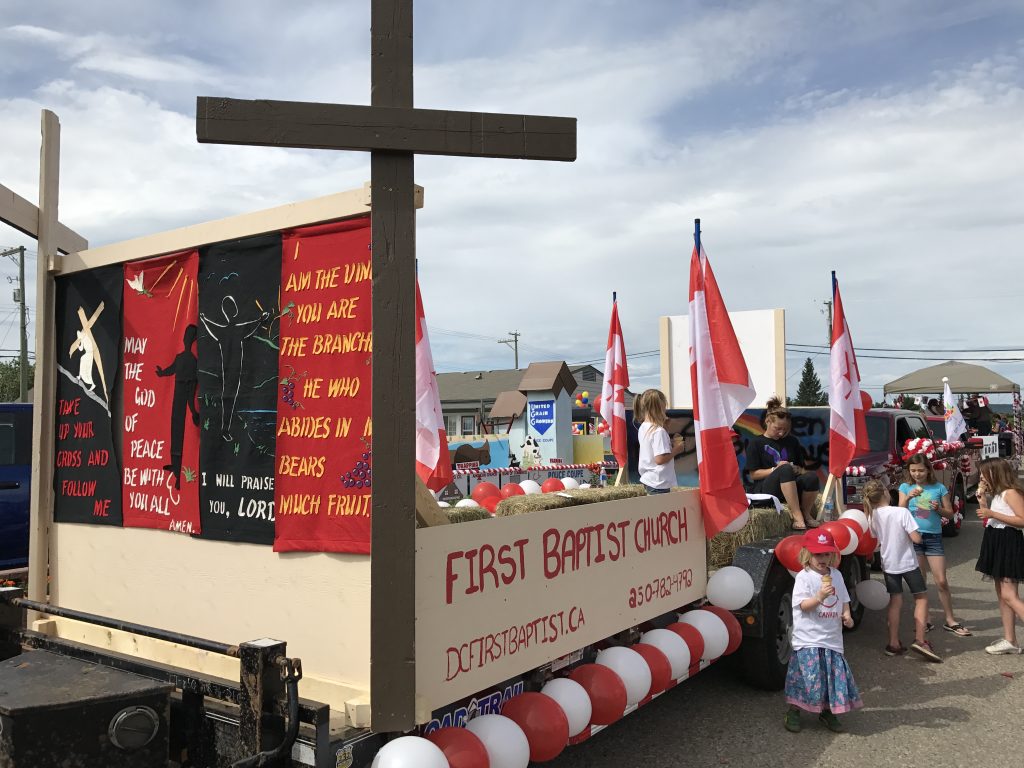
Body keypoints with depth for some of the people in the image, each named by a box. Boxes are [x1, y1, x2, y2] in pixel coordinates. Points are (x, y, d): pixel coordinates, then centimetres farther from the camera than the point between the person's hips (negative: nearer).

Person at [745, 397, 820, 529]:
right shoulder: (756, 443, 6)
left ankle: (806, 513, -6)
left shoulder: (792, 441, 19)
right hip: (765, 490, -4)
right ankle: (797, 516, -36)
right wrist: (775, 469, -13)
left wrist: (797, 470, -5)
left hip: (792, 487, 4)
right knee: (786, 469, -36)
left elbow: (803, 469, 19)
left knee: (812, 477, -30)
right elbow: (753, 474, -1)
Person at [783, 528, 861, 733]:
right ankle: (793, 711, 11)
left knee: (834, 674, 7)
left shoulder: (836, 575, 9)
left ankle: (827, 711, 27)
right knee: (808, 675, -7)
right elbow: (803, 605, -15)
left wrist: (846, 614, -1)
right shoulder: (804, 577, -10)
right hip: (809, 638, -6)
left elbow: (844, 599, 19)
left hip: (832, 637, 6)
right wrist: (819, 597, -33)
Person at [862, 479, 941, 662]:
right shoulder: (902, 512, -19)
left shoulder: (872, 516, -5)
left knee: (895, 602, 13)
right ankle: (920, 640, 2)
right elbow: (916, 539, -19)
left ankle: (894, 644, 13)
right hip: (908, 563, -4)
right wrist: (912, 531, 0)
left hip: (888, 564, 4)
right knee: (921, 597, 12)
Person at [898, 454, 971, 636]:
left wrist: (939, 509, -15)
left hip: (933, 538, 0)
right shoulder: (905, 488, 2)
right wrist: (907, 498, -20)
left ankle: (950, 621, 13)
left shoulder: (939, 488, 1)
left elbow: (949, 513, 5)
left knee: (942, 582, 0)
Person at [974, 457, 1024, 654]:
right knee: (1001, 595, 9)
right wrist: (981, 498, 9)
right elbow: (988, 519, 16)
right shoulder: (995, 495, 16)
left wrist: (992, 514, -23)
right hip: (997, 544, 10)